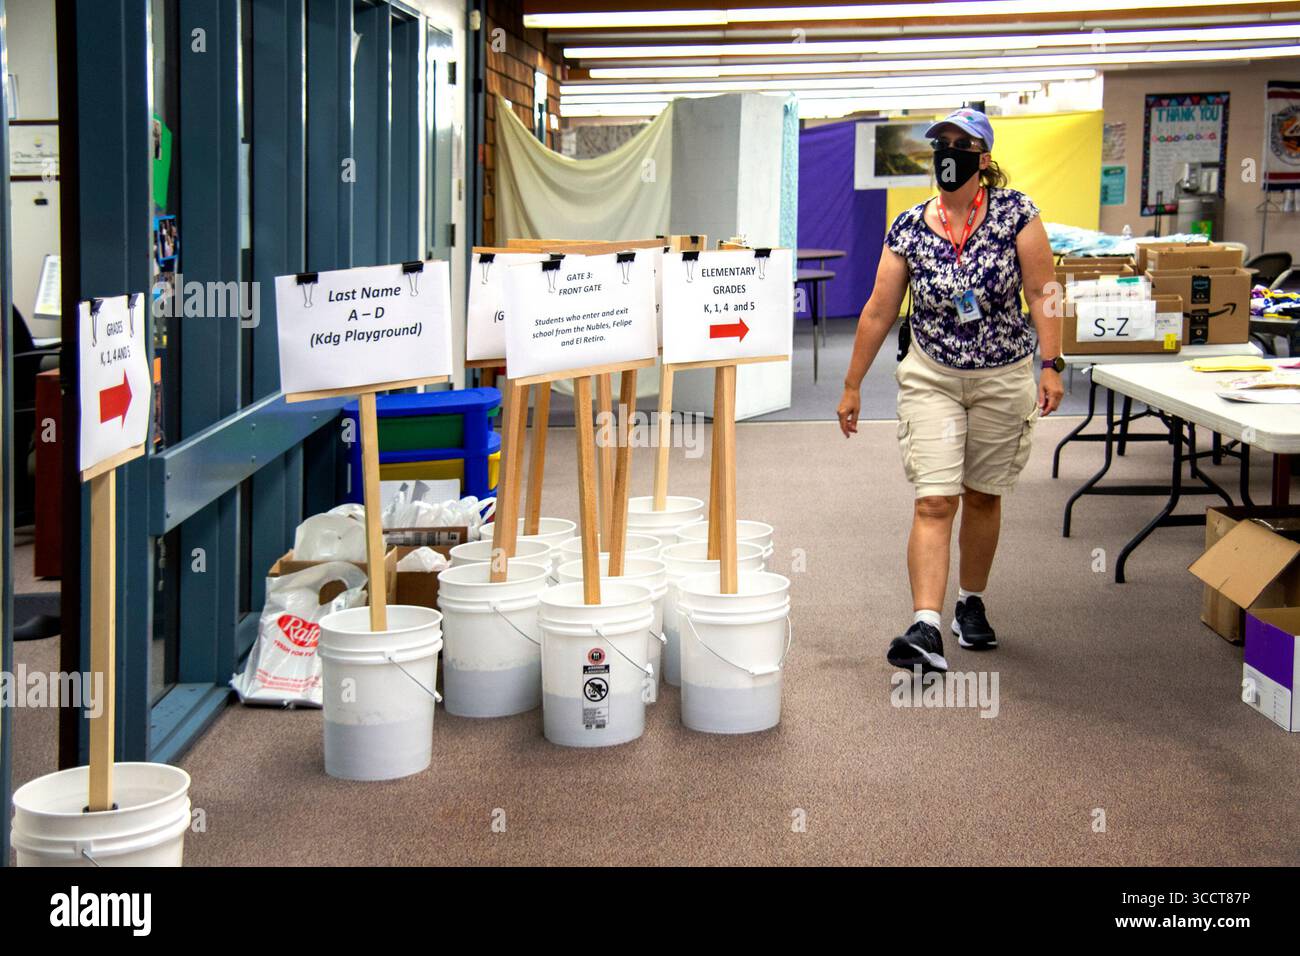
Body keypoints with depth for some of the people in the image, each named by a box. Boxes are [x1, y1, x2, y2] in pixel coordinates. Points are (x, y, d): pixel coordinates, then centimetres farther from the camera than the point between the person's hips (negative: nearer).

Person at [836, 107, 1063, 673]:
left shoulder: (1015, 213, -8)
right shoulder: (909, 229, -4)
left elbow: (1041, 292, -7)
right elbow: (878, 312, 0)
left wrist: (1051, 364, -15)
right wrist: (852, 386, 3)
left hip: (1003, 378, 0)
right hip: (931, 378, 0)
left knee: (982, 496, 12)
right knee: (934, 501, -11)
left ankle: (971, 604, 32)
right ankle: (926, 629, -18)